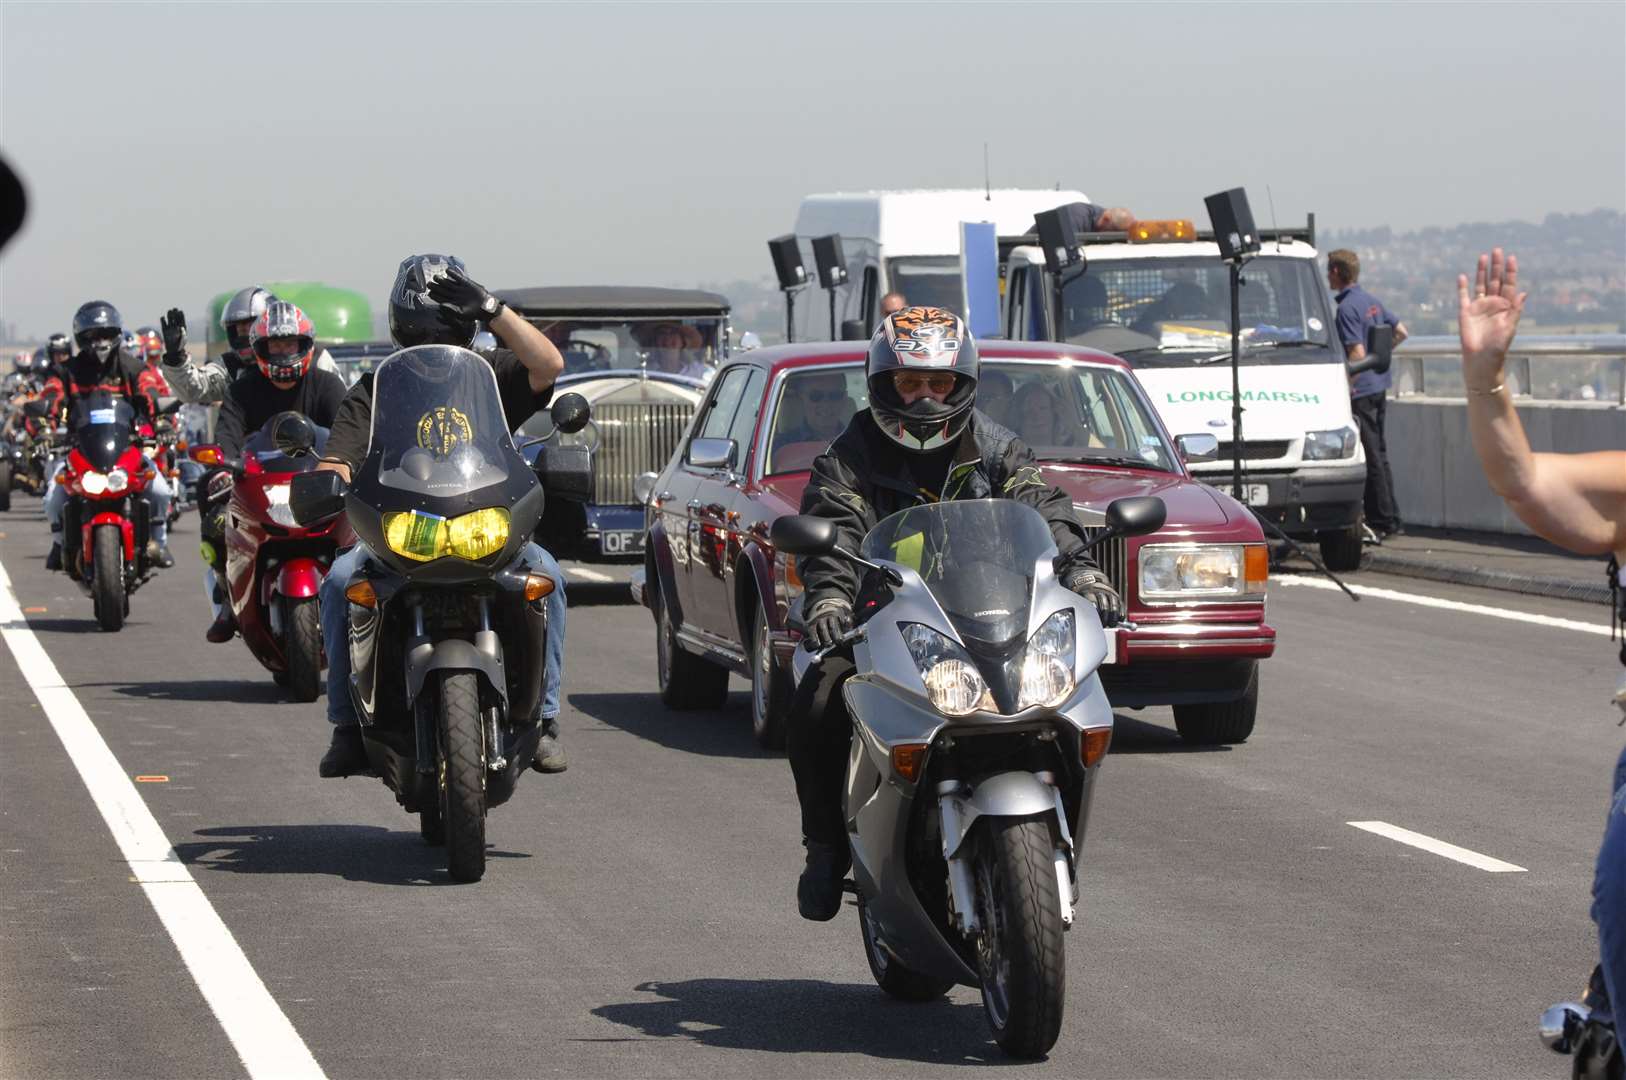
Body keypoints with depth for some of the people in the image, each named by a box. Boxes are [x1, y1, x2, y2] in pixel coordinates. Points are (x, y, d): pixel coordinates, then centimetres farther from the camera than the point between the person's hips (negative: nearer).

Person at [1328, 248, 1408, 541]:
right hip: (1379, 386, 9)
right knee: (1379, 454, 15)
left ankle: (1382, 522, -2)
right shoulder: (1372, 302, 11)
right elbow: (1400, 332, 20)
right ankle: (1391, 519, 19)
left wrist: (1344, 390, -20)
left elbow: (1357, 354, -23)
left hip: (1361, 390, -9)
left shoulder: (1347, 308, -17)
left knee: (1372, 458, -5)